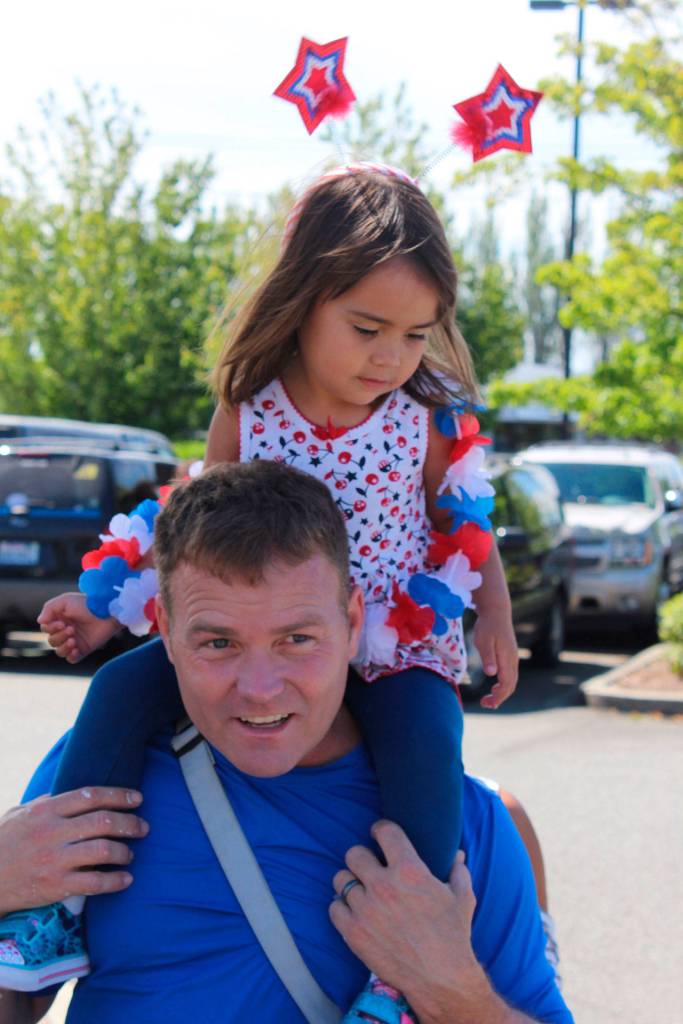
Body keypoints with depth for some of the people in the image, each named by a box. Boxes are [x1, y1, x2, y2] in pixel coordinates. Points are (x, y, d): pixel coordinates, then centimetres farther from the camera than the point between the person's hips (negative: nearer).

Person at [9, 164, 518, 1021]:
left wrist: (494, 620, -5)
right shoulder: (247, 414, -4)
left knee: (425, 736, -33)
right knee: (121, 693, -16)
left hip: (398, 647, -2)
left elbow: (465, 524, 9)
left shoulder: (427, 421, -7)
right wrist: (106, 608, 3)